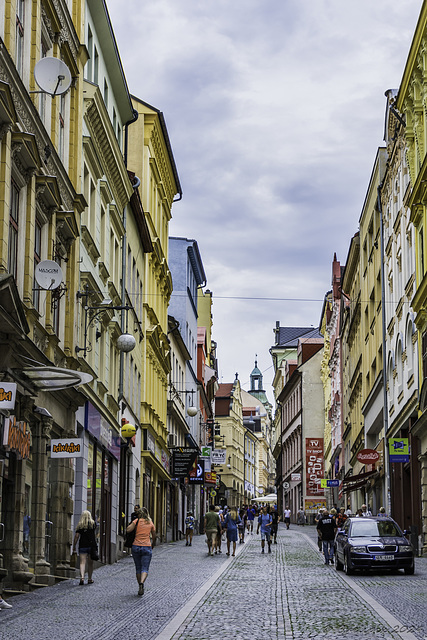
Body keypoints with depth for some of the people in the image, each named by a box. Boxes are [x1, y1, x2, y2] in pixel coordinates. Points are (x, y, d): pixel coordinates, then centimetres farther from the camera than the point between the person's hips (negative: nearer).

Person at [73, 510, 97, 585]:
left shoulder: (80, 525, 2)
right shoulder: (93, 523, 4)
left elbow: (76, 537, -2)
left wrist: (74, 548, 3)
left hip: (82, 545, 0)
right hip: (92, 545, 1)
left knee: (82, 562, -6)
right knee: (90, 563, 10)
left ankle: (82, 577, -24)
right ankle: (89, 579, 15)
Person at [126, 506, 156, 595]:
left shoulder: (137, 521, 0)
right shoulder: (150, 523, 8)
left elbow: (128, 530, -11)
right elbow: (154, 537, 17)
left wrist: (133, 523, 6)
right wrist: (152, 545, 33)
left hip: (136, 547, 0)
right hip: (147, 547, 0)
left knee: (138, 568, 12)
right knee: (145, 569, -3)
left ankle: (140, 587, 14)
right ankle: (141, 583, -29)